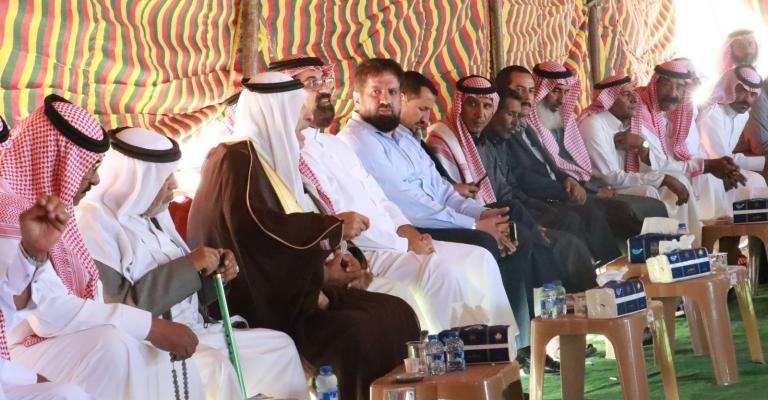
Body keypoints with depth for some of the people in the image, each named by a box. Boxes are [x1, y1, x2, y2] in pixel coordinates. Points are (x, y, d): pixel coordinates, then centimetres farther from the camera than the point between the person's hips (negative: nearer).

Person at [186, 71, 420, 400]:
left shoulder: (270, 159, 15)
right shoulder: (236, 160, -12)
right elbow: (256, 226, -29)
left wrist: (325, 259, 6)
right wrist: (334, 227, -22)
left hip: (287, 289, 9)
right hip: (255, 300, -9)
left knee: (396, 314, -7)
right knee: (354, 333, -30)